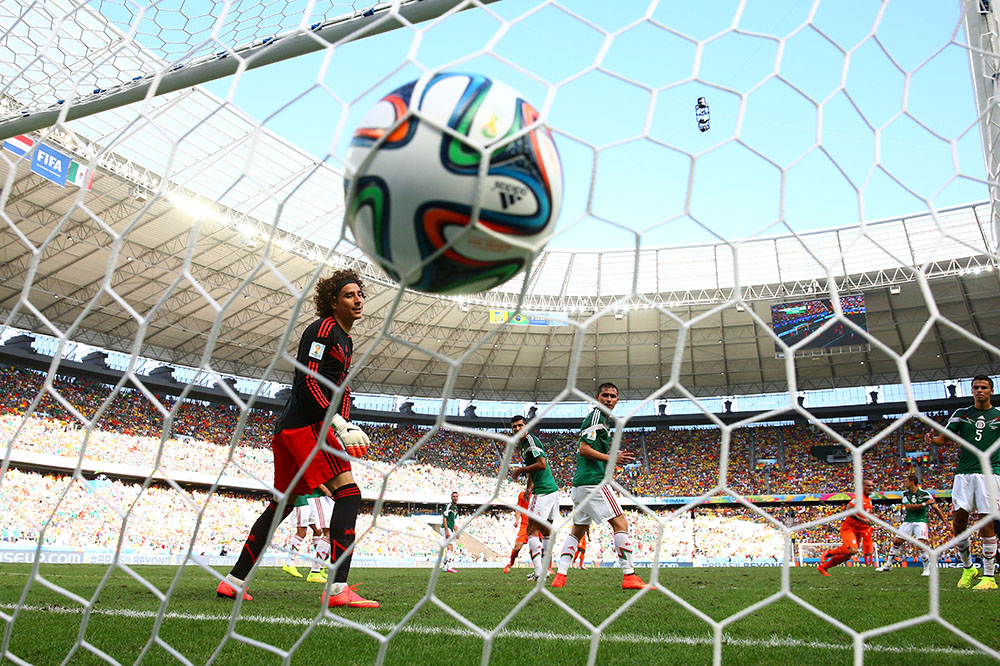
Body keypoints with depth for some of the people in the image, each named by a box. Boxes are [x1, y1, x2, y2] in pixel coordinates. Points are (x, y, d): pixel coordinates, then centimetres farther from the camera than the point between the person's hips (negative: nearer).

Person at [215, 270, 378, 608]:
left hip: (289, 429, 11)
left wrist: (345, 427, 15)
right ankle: (338, 589, -20)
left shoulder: (345, 340, 23)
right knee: (348, 493, -16)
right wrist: (338, 422, -23)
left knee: (282, 503, 16)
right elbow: (307, 382, -18)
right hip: (307, 425, -11)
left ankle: (234, 581, 25)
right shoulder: (323, 329, -8)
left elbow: (341, 388, 28)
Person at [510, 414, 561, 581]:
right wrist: (530, 486, 21)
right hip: (552, 489, 10)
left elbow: (542, 465, -22)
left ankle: (539, 572, -14)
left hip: (543, 491, -10)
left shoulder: (531, 439, -14)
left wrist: (520, 471, -13)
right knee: (546, 531, 16)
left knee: (532, 530, -10)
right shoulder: (521, 444, 17)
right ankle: (544, 569, 25)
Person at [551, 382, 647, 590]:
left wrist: (613, 456, 16)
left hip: (581, 482, 11)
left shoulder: (600, 418, 23)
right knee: (621, 524, -8)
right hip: (594, 481, -11)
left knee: (577, 529, 13)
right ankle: (629, 576, -7)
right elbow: (584, 449, -16)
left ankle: (560, 575, 11)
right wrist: (612, 459, -15)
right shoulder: (596, 415, -8)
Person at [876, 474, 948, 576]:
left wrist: (945, 521, -8)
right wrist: (924, 504, -20)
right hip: (908, 521, 4)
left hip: (920, 521, -4)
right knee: (896, 542, 2)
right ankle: (888, 565, 14)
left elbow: (935, 508, -3)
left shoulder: (924, 493, -6)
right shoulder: (905, 494, 2)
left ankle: (927, 568, -1)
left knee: (921, 543, -21)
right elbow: (909, 506, -12)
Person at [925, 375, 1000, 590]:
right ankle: (968, 568, 17)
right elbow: (945, 437, 8)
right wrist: (932, 439, -13)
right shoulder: (961, 414, 13)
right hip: (964, 473, 2)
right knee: (958, 523, -2)